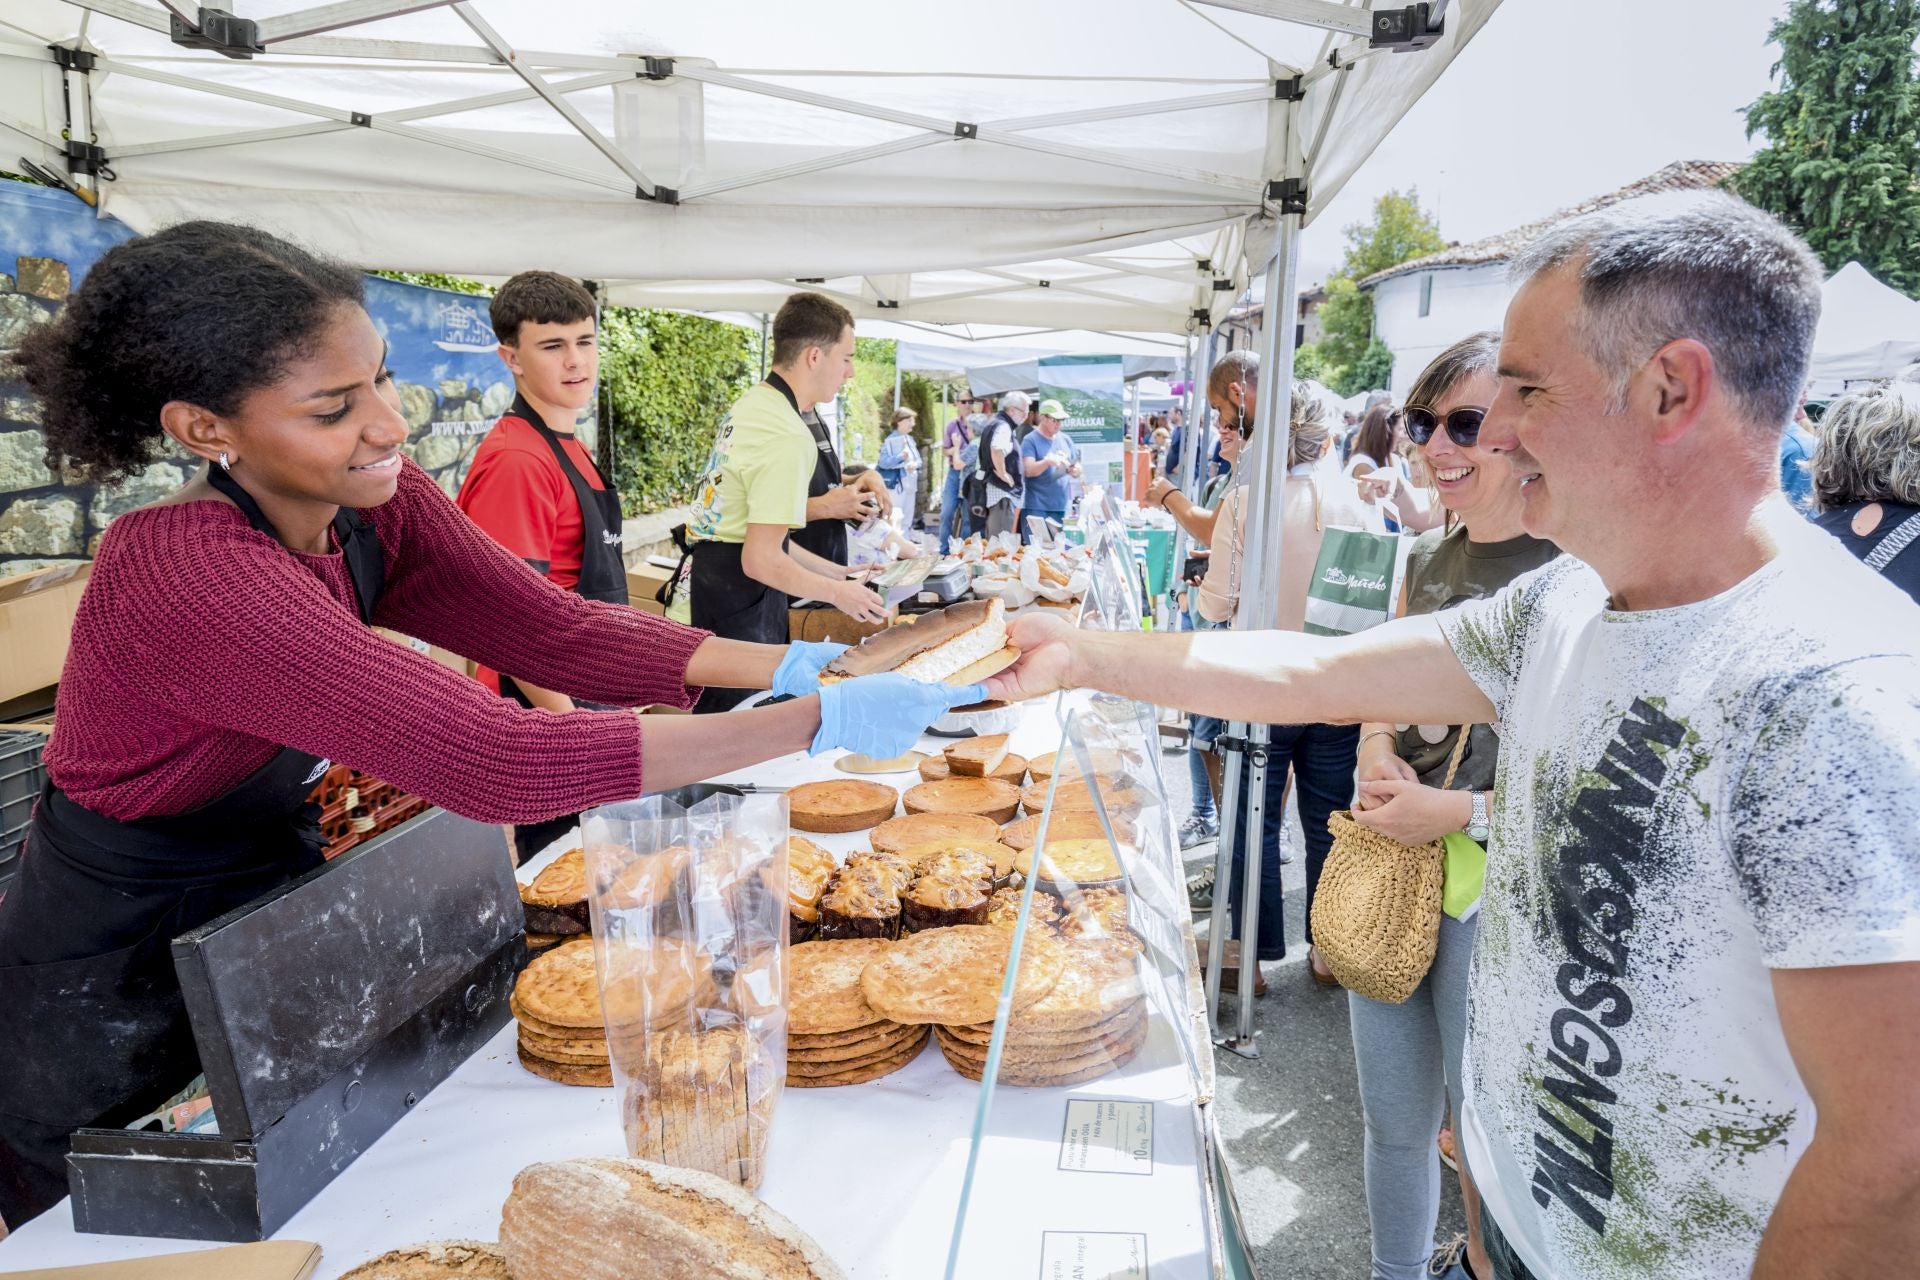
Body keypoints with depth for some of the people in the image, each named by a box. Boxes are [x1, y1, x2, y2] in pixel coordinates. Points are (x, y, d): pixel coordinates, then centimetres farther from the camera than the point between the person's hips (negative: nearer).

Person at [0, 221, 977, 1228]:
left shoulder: (379, 503, -11)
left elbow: (558, 628, -14)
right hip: (100, 1021, -6)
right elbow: (494, 765, -41)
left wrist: (787, 664, -26)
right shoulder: (185, 573, -35)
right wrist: (817, 723, -40)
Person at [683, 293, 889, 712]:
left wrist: (832, 571, 19)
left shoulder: (748, 405, 10)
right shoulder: (788, 437, -20)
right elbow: (760, 560, -22)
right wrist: (837, 591, -7)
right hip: (740, 598, -10)